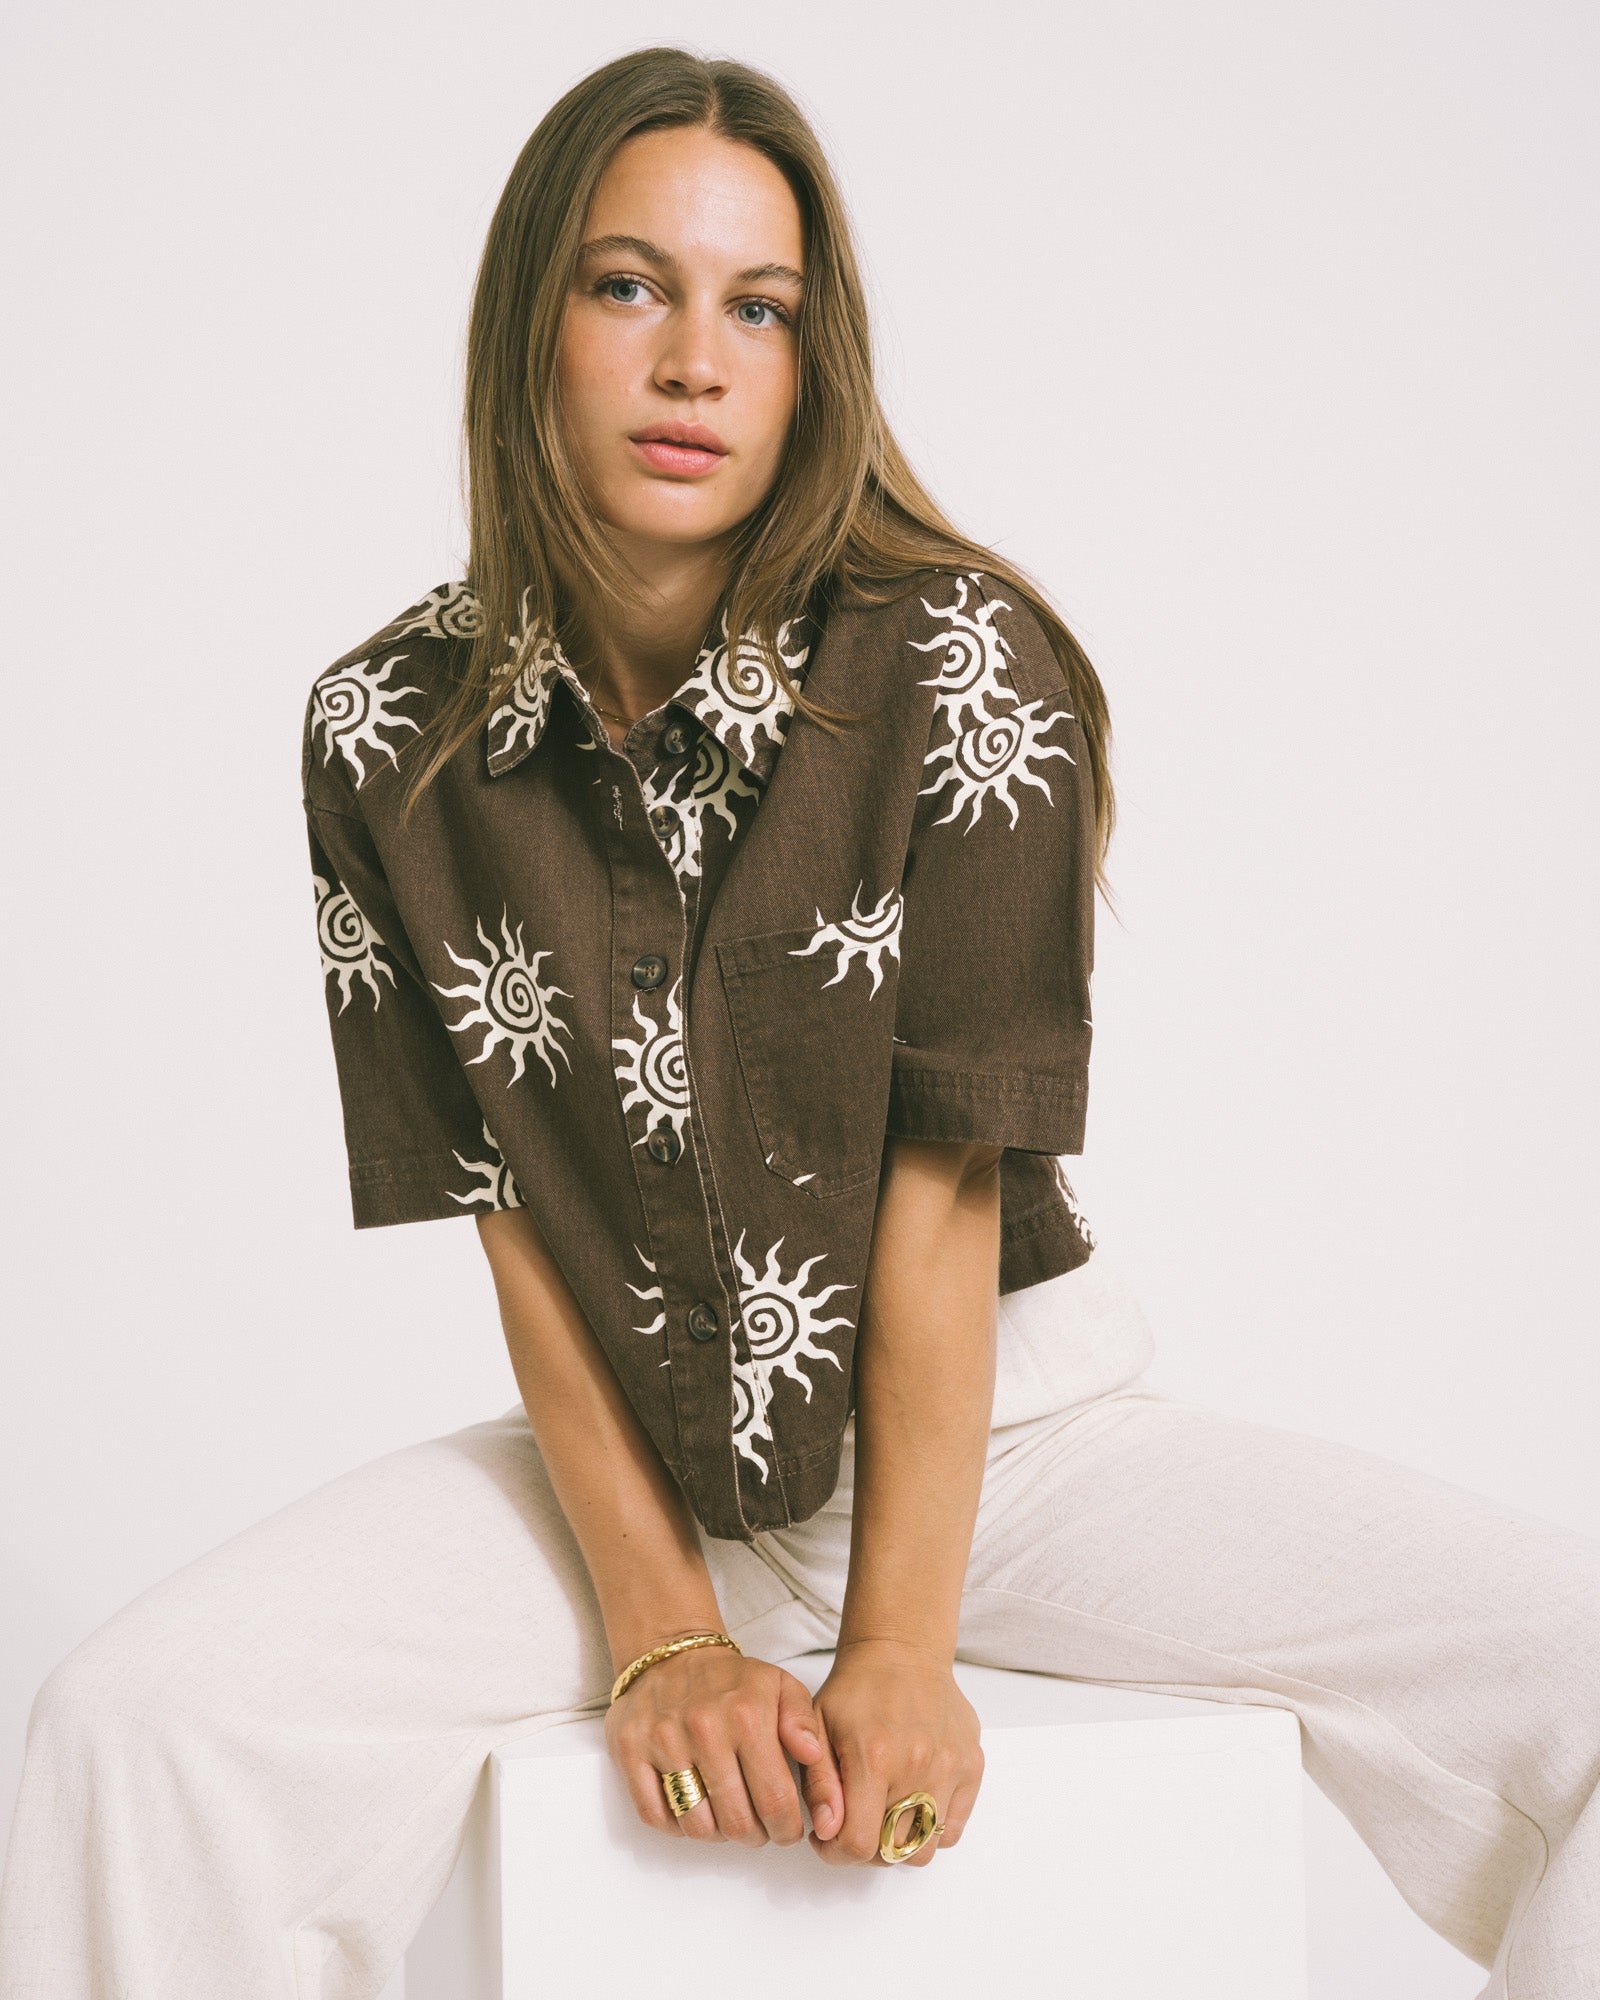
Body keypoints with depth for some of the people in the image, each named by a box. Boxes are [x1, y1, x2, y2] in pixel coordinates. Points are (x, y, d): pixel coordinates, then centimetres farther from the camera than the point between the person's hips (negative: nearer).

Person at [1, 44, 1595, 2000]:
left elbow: (943, 1190, -14)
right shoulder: (388, 738, -7)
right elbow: (512, 1224, -7)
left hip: (1009, 1416, 0)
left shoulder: (961, 669, -13)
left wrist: (899, 1647, -18)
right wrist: (662, 1632, -16)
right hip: (634, 1453, 1)